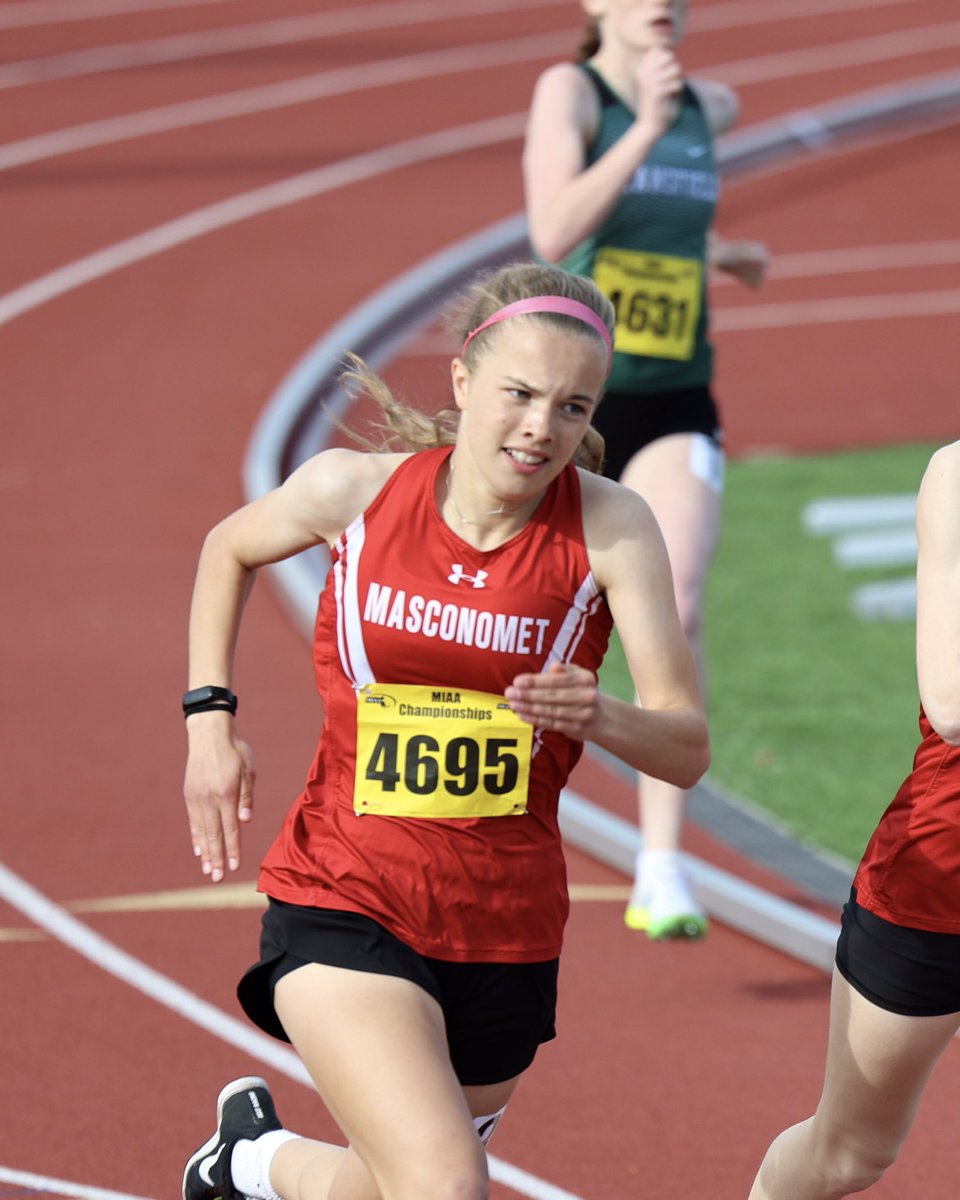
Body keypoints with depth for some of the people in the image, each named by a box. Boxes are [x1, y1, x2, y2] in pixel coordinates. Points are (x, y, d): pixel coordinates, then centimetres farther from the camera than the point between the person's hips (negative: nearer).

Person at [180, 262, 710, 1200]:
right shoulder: (355, 489, -8)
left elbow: (687, 750, -13)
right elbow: (231, 548, 15)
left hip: (504, 935, 2)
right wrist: (208, 718, 5)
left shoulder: (611, 528, -10)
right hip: (344, 909, -2)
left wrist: (599, 718, -34)